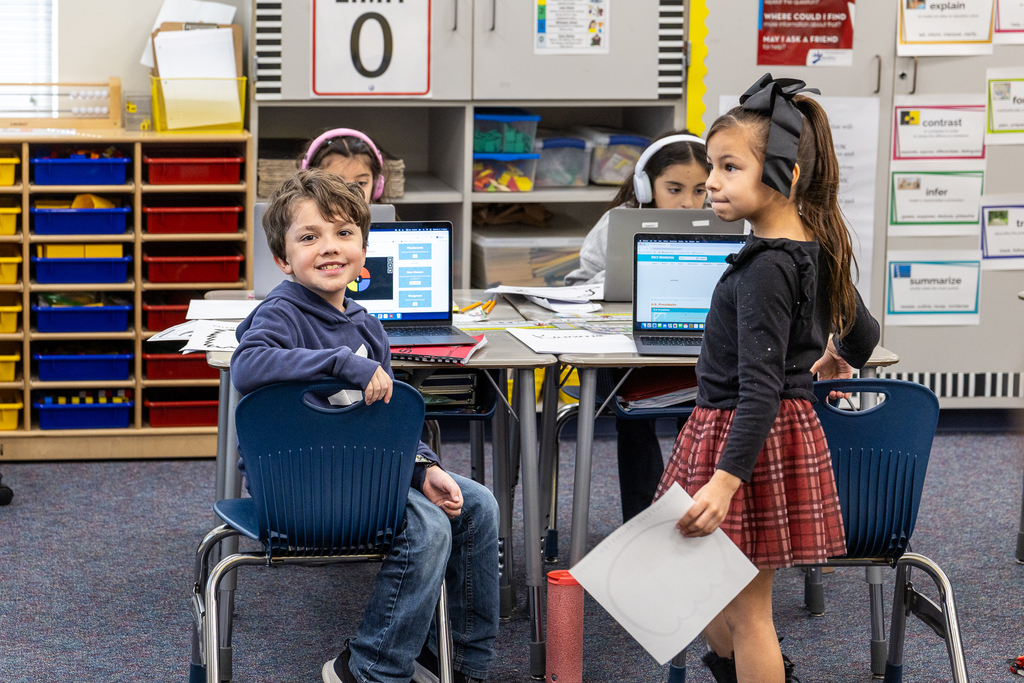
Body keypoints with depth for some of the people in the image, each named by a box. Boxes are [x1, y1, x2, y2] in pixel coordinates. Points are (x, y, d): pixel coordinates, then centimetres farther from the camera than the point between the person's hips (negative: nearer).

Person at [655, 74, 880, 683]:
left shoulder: (765, 269, -22)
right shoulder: (814, 249, 6)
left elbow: (761, 386, -27)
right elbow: (863, 331, 20)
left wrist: (726, 479, -32)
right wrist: (838, 360, 43)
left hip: (752, 435, -10)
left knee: (743, 610, 0)